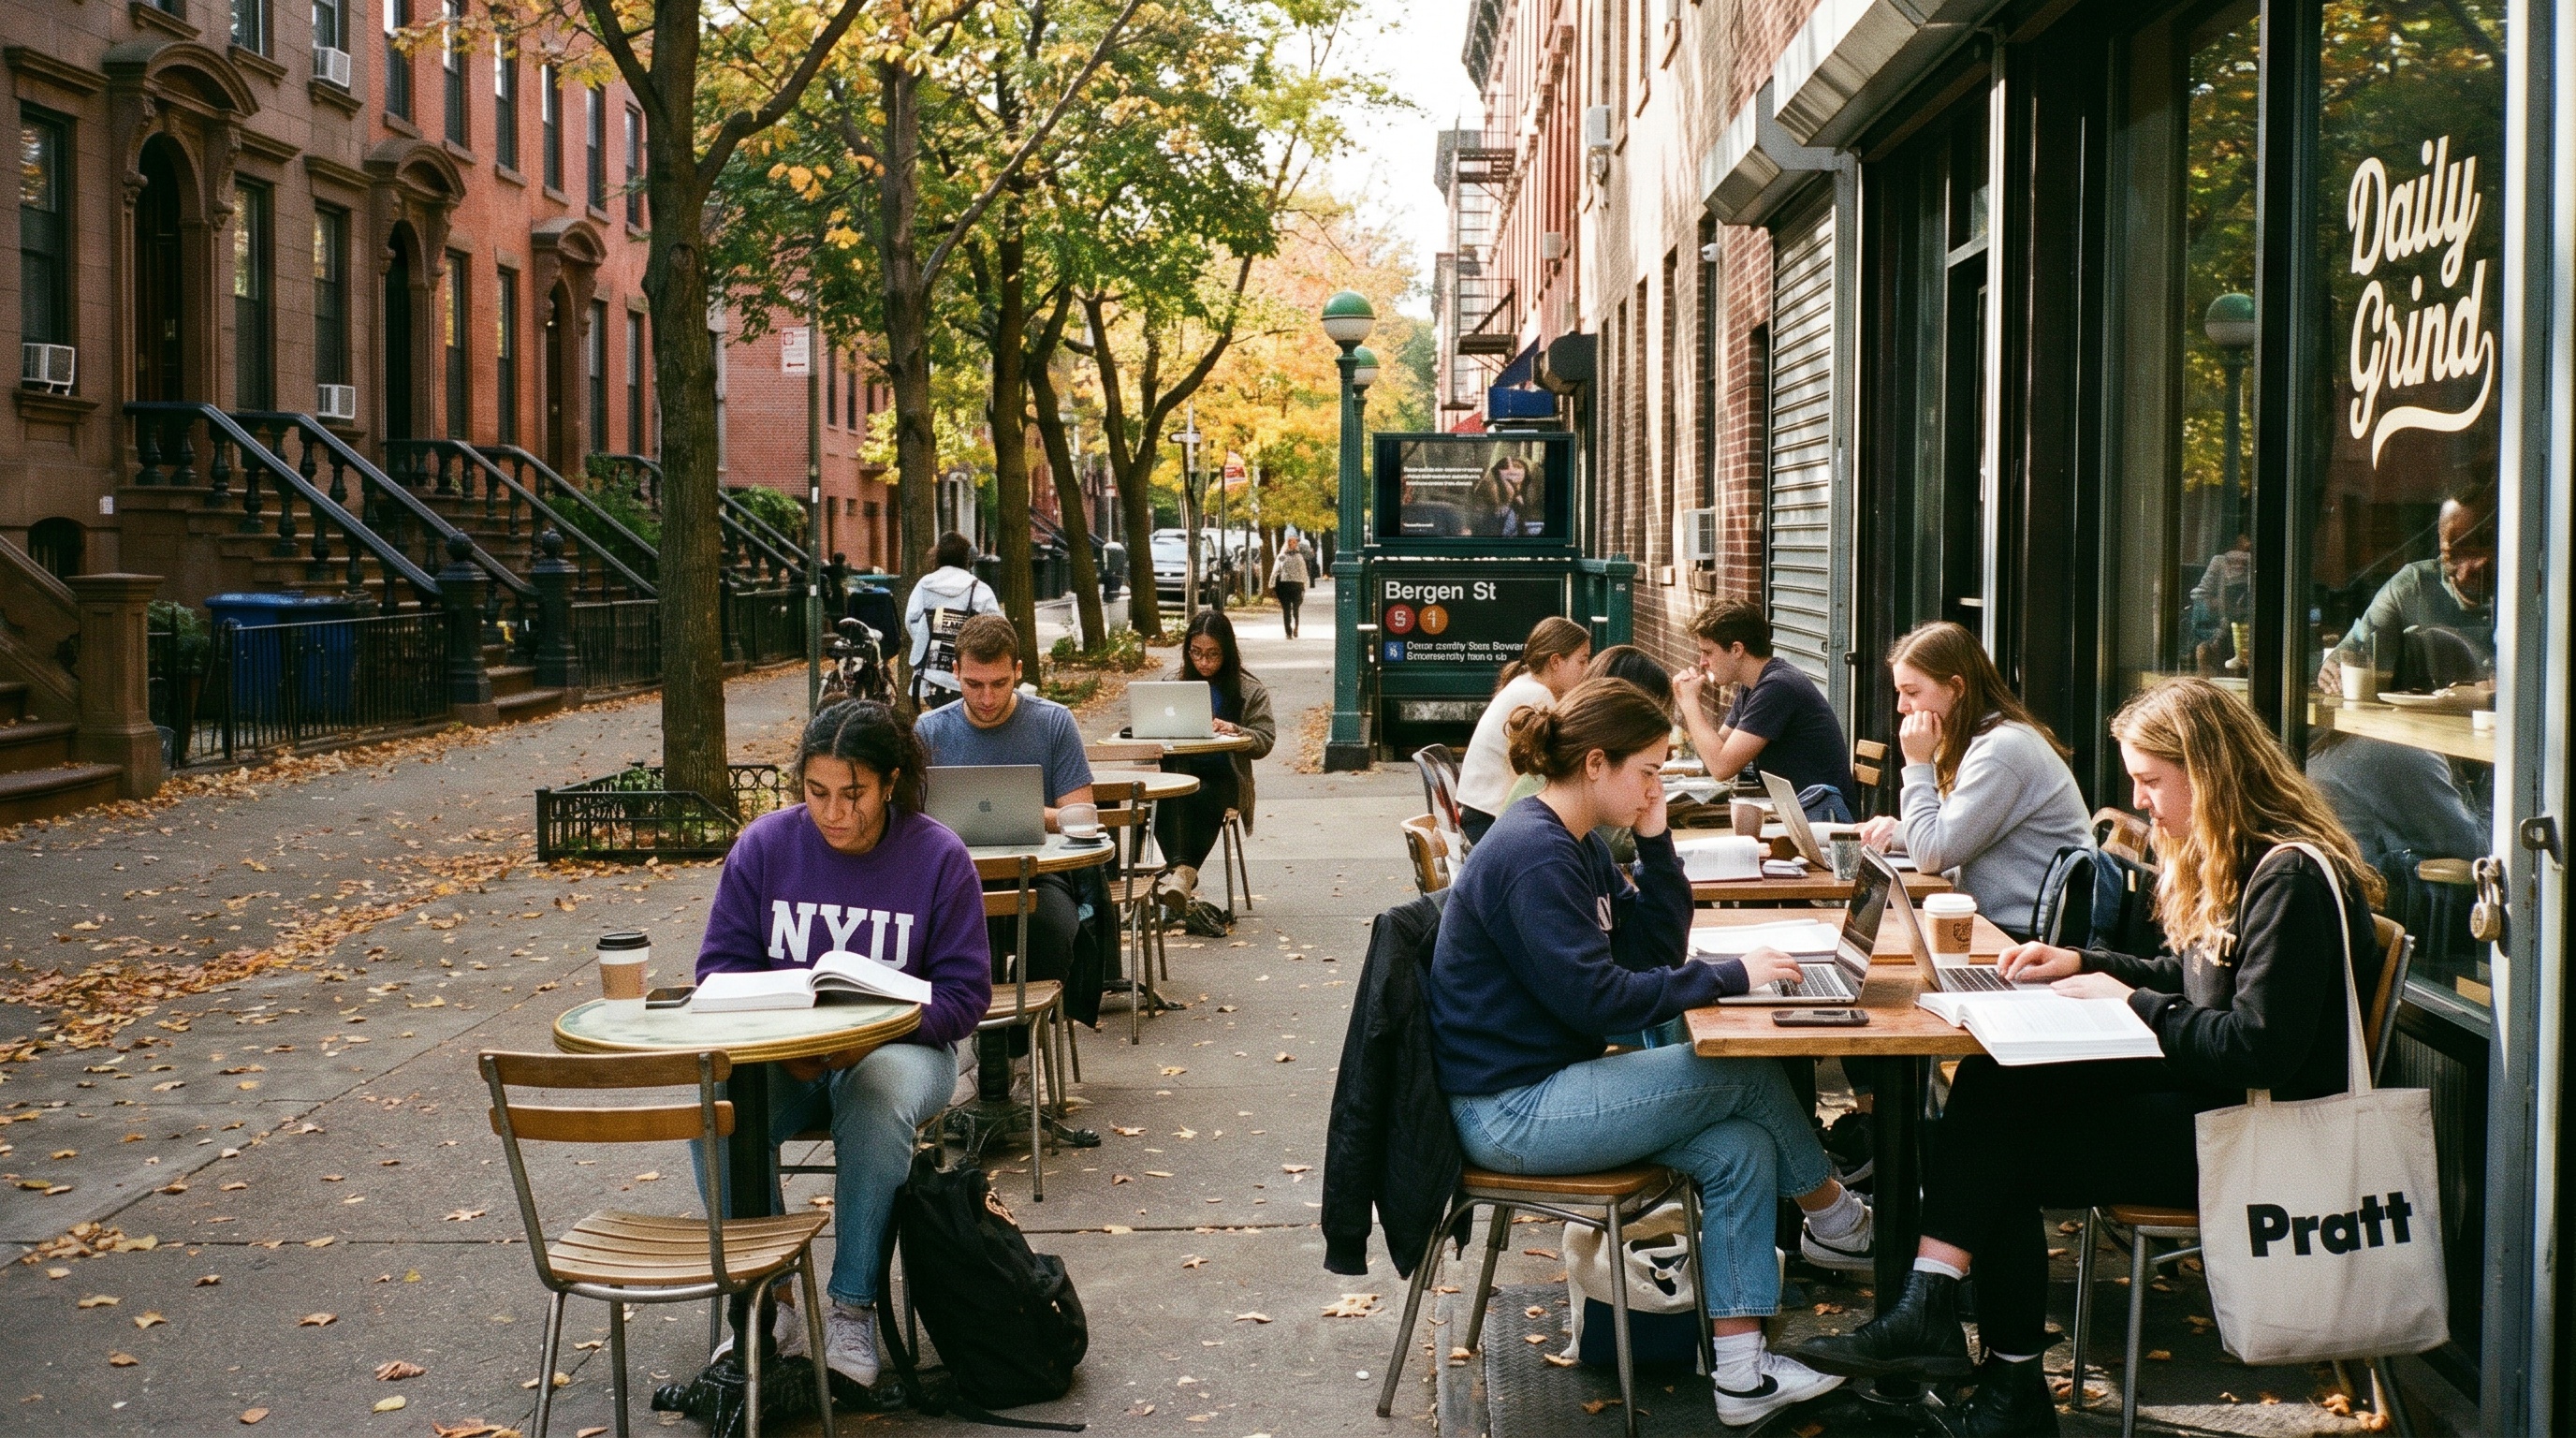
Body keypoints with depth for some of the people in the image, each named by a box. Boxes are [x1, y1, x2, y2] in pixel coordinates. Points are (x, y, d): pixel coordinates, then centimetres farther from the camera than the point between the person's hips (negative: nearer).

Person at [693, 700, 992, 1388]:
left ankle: (853, 1309, -24)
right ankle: (768, 1300, -12)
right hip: (777, 1051, 2)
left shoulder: (938, 856, -6)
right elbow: (721, 964, 2)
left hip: (897, 1048, -2)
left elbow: (964, 993, -5)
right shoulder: (764, 844, 0)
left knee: (877, 1102, -37)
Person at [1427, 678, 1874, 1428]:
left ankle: (1740, 1369, 1)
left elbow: (1655, 948, 11)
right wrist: (1730, 977, -19)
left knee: (1739, 1148, -4)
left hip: (1549, 1082, 10)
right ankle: (1838, 1222, 17)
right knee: (1746, 1075, -8)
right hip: (1509, 1109, -10)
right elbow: (1595, 998, -26)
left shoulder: (1574, 844, 10)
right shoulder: (1533, 856, -21)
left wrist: (1656, 841, -1)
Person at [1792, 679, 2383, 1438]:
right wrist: (2085, 964, 9)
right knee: (1992, 1082, -12)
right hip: (2204, 1091, 10)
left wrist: (2129, 1001, -16)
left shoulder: (2291, 878, -19)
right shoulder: (2229, 860, 14)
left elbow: (2260, 1048, -26)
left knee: (2006, 1156, -16)